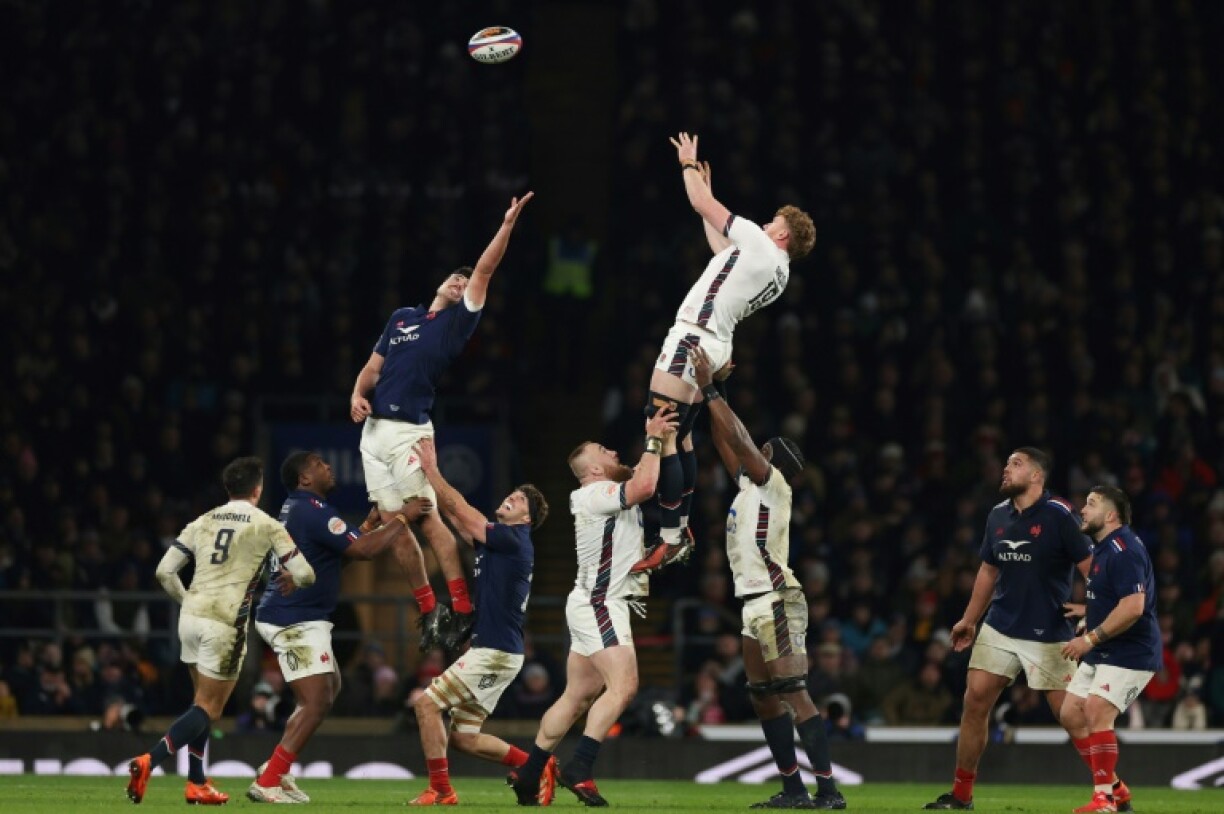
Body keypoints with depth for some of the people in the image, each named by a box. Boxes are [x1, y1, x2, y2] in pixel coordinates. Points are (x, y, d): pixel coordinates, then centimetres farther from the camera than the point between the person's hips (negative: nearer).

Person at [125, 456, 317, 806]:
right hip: (225, 623, -5)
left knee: (204, 701, 21)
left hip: (191, 617, 5)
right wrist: (293, 584, 24)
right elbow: (304, 574, 1)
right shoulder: (267, 526, 0)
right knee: (208, 709, -1)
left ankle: (196, 783, 20)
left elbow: (164, 571, 7)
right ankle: (148, 762, -20)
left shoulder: (202, 522, 11)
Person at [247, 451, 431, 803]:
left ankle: (277, 769, 17)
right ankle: (267, 783, -12)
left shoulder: (296, 509, 16)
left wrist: (372, 521, 16)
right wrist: (402, 518, -10)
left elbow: (343, 550, 23)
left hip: (288, 619, 11)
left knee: (330, 688, 20)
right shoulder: (313, 510, -17)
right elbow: (363, 550, -20)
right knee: (316, 702, -11)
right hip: (296, 622, -11)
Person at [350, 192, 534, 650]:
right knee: (393, 524, 5)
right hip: (375, 428, 6)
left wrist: (508, 224, -9)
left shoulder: (456, 322, 4)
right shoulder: (401, 318, 19)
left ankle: (462, 610, -10)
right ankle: (428, 609, 13)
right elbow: (374, 365, 21)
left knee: (427, 520, -12)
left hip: (409, 431, -6)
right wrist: (358, 394, 1)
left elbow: (484, 271, -3)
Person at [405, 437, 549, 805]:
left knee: (426, 703, -12)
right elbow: (454, 513, 17)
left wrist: (432, 471, -5)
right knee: (464, 738, 9)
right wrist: (429, 473, 9)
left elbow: (460, 510, -10)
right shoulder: (495, 541, 16)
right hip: (488, 650, 10)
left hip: (496, 651, -10)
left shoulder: (514, 540, -10)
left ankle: (441, 790, -10)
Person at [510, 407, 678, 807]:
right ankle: (579, 769, -23)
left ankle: (529, 775, 16)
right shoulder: (596, 495, -14)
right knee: (623, 687, -20)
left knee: (577, 698, 12)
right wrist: (653, 440, -19)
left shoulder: (610, 495, 16)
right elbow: (644, 486, -29)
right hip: (599, 605, -10)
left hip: (596, 606, 10)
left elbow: (649, 482, 27)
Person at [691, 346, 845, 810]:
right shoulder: (749, 486, 18)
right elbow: (727, 442, 23)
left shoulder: (772, 483, -5)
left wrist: (710, 390, -10)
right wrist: (707, 391, 18)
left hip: (777, 601, -10)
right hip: (755, 605, 10)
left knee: (794, 694, -14)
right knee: (764, 699, 10)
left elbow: (737, 439, -14)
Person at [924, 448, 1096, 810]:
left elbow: (1090, 566, -13)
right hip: (999, 628, 6)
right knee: (975, 700, 0)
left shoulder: (1059, 516, -13)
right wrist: (969, 620, 21)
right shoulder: (997, 516, 7)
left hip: (1047, 634, -6)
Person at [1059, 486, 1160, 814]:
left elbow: (1133, 606, -28)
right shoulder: (1103, 548, 14)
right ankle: (1114, 788, 16)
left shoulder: (1124, 551, -19)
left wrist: (1090, 638, -25)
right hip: (1101, 653, 11)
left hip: (1129, 653, -11)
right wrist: (1088, 610, 19)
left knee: (1096, 713, -21)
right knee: (1071, 715, 7)